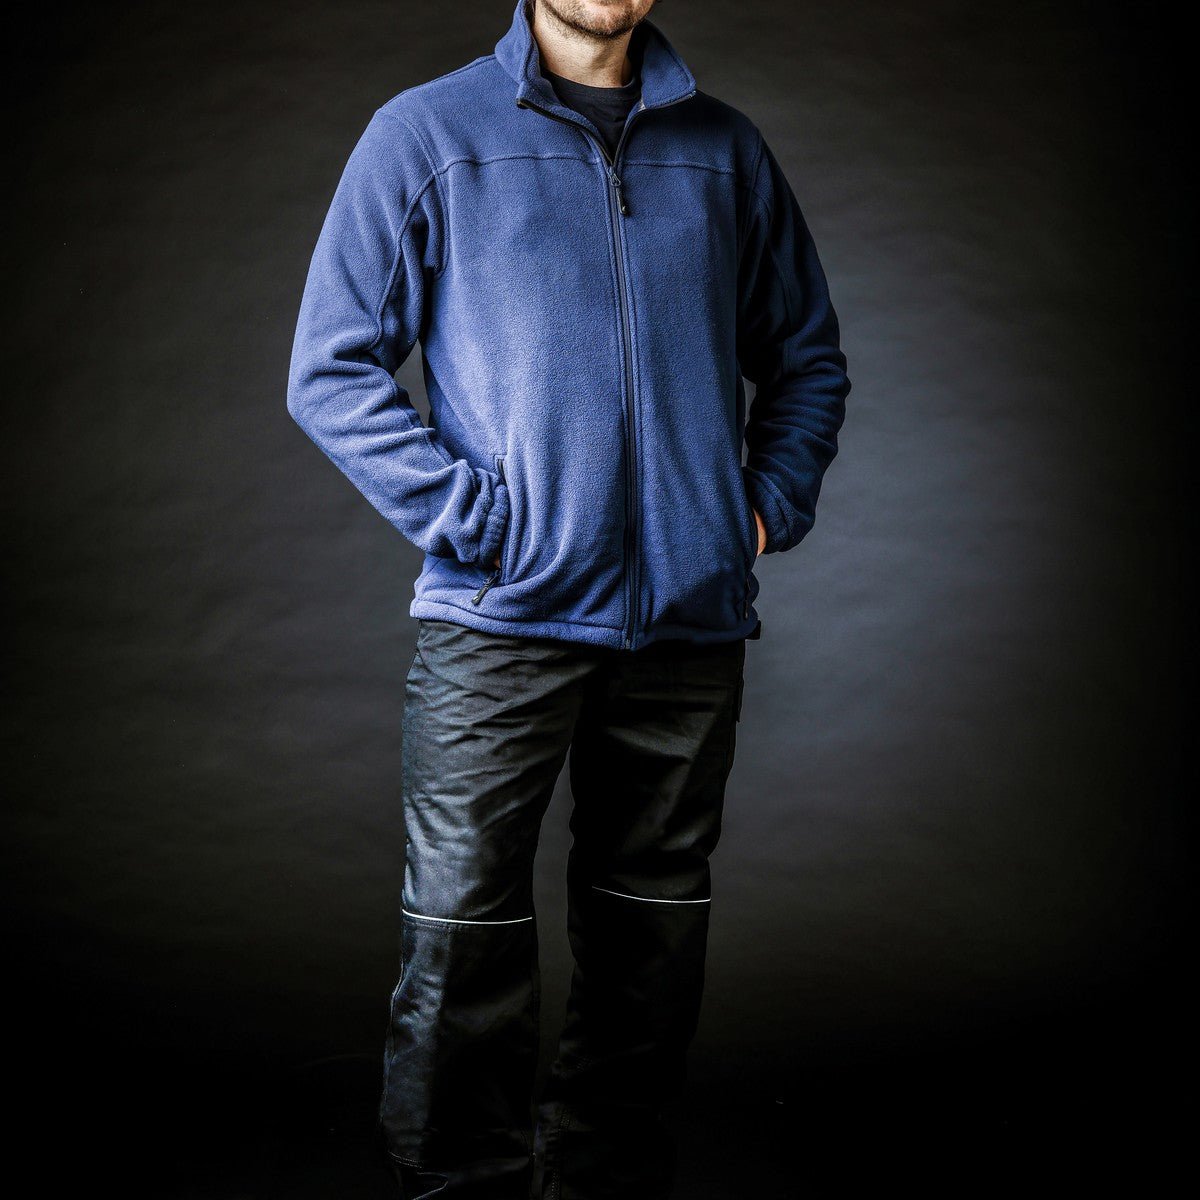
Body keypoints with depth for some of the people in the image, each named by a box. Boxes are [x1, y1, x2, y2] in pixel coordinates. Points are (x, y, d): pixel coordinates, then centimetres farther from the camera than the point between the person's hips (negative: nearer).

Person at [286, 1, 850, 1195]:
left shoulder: (726, 149, 13)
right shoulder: (427, 135, 3)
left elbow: (807, 356, 22)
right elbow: (331, 371, -1)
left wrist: (769, 502, 6)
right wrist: (471, 518, -10)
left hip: (692, 618, 4)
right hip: (502, 617, -3)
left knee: (652, 938, 11)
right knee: (465, 932, -4)